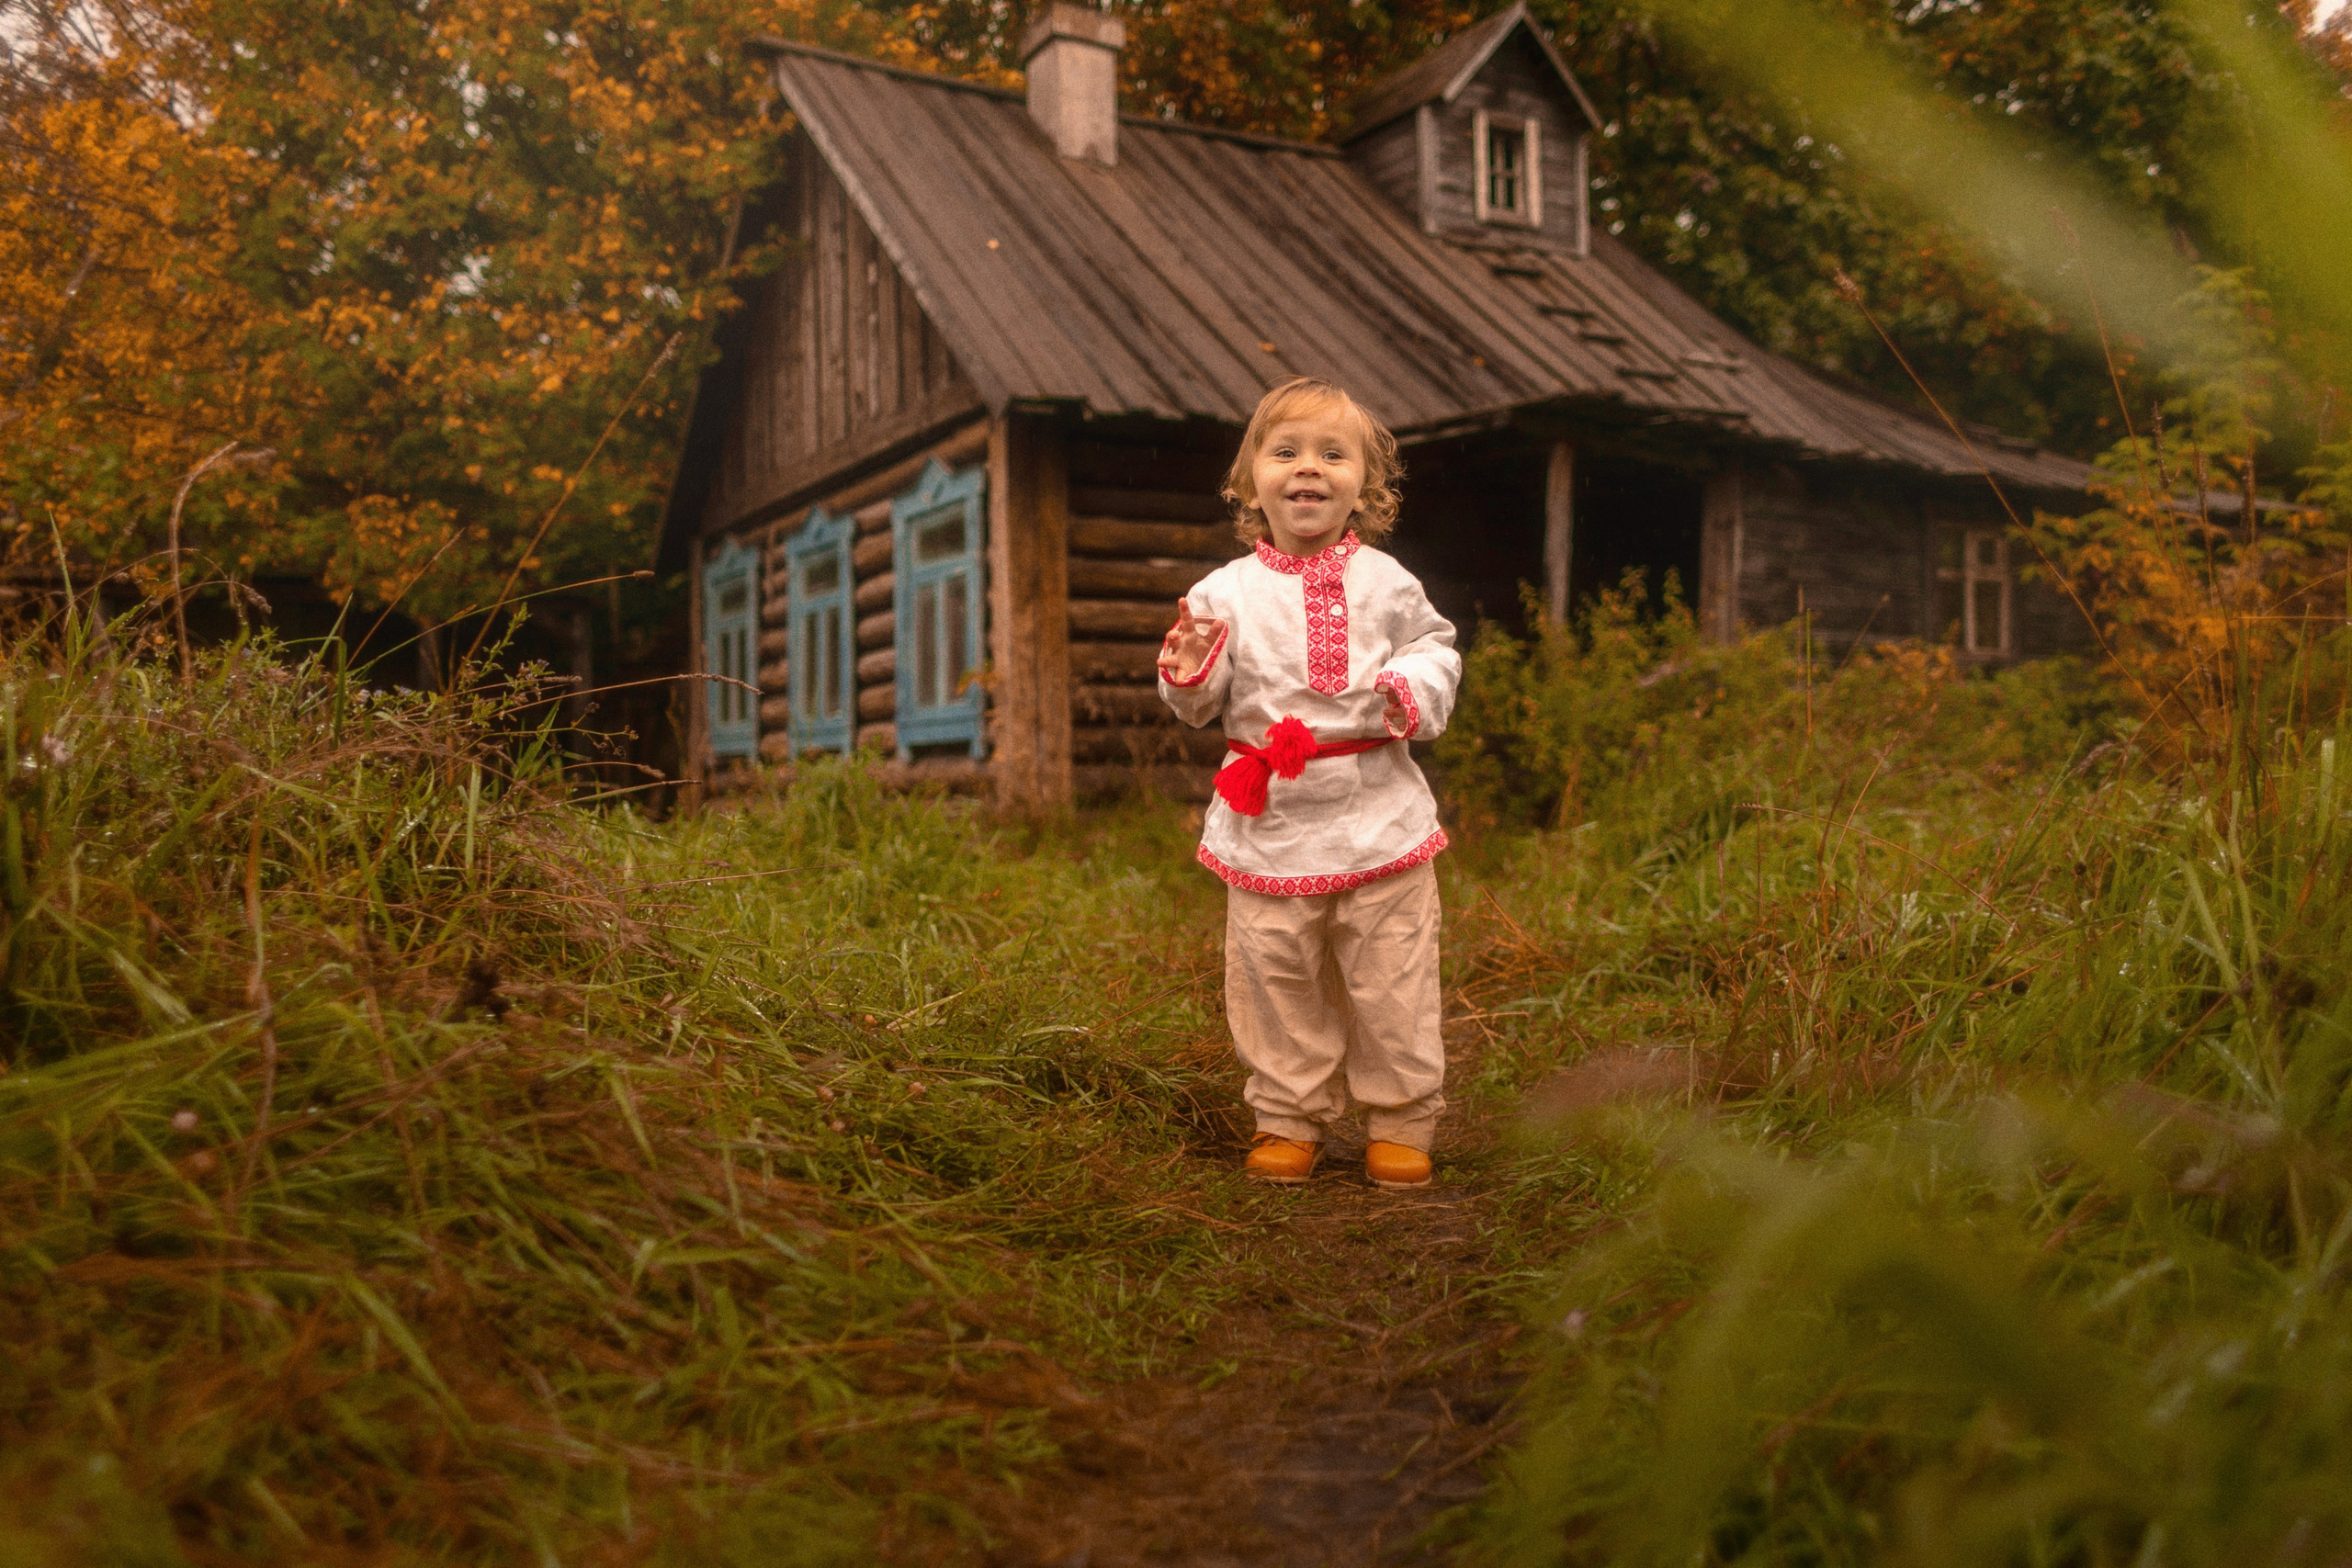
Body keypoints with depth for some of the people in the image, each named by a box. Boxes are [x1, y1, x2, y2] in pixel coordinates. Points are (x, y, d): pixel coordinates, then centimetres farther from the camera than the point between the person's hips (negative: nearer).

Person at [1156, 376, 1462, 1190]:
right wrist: (1189, 674, -21)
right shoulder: (1228, 592, -1)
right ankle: (1289, 1119, 24)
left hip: (1378, 813, 0)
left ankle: (1401, 1122, 23)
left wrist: (1417, 690, -7)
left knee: (1391, 985, 7)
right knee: (1276, 980, 7)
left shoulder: (1385, 582, 3)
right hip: (1270, 825, 0)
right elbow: (1202, 706, 1)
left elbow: (1435, 647, 14)